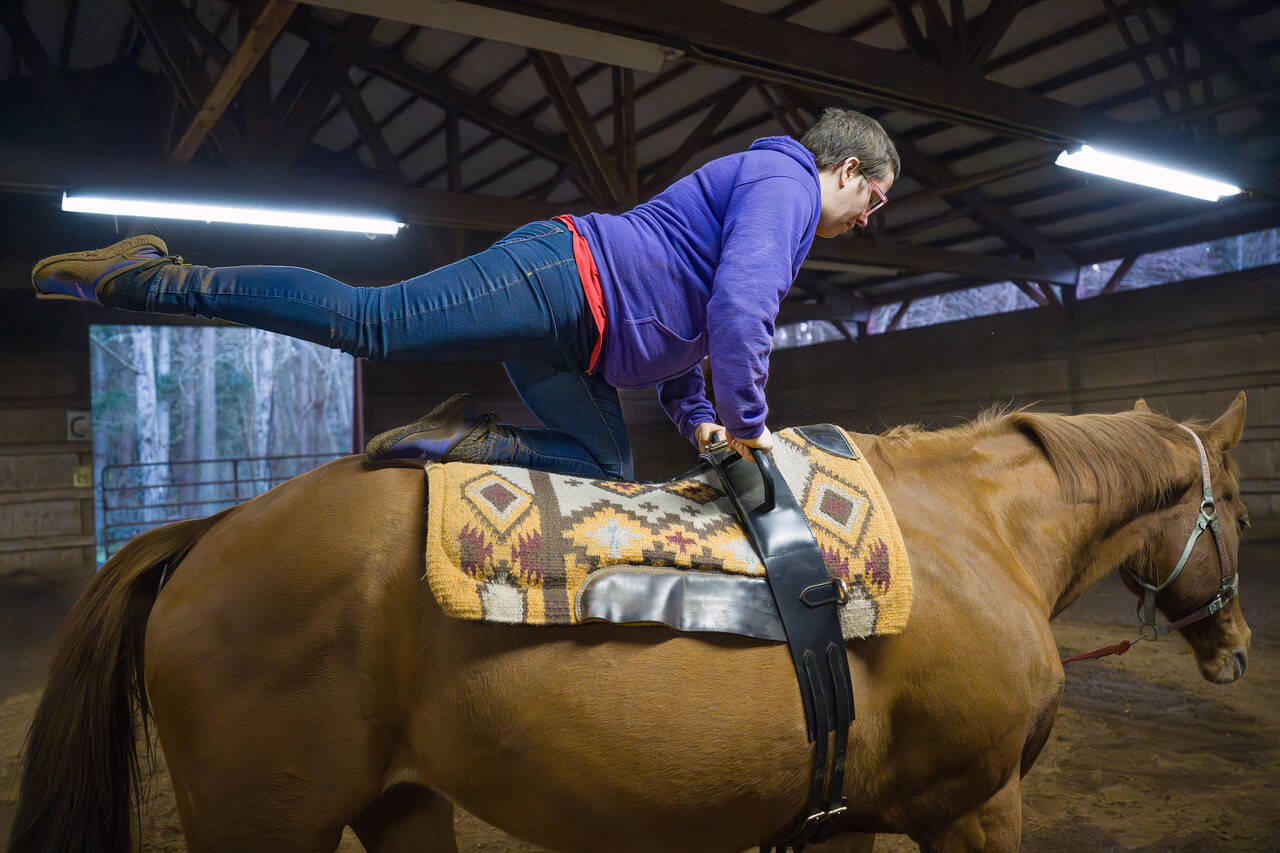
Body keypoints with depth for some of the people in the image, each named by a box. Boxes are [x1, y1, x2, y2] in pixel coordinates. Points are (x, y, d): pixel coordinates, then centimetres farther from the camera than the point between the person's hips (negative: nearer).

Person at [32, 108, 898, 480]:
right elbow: (738, 307, -21)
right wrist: (746, 421, -11)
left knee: (606, 466, 6)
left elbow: (676, 314, 34)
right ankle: (150, 276, -7)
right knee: (366, 321, -16)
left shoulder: (759, 192, 32)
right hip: (560, 279, -10)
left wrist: (697, 416, 24)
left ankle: (461, 440, -3)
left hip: (571, 345, 11)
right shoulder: (784, 181, -1)